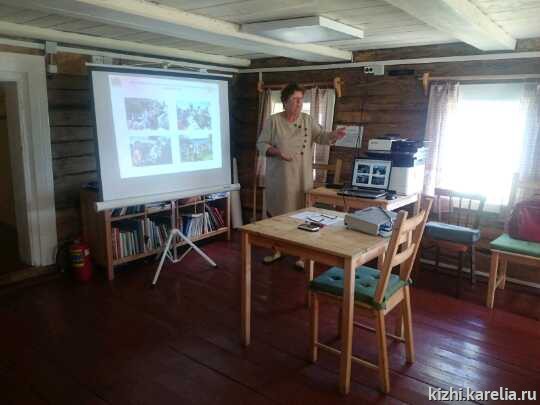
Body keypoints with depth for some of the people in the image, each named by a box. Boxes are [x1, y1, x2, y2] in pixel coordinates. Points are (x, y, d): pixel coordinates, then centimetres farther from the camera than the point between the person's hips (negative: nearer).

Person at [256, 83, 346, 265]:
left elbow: (321, 136, -7)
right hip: (278, 178, -1)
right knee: (276, 213, 10)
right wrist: (277, 152, -21)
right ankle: (276, 250, 28)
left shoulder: (308, 120, 4)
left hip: (302, 178, 1)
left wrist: (334, 135, -28)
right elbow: (261, 144, -3)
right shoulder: (273, 121, -2)